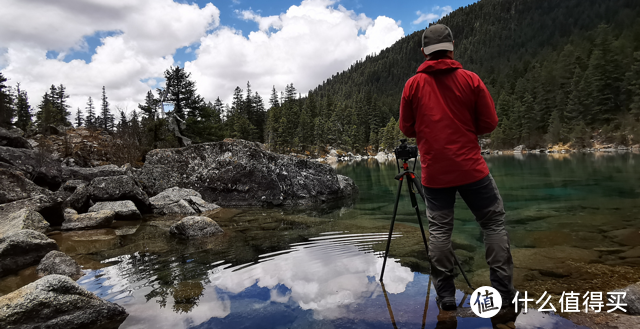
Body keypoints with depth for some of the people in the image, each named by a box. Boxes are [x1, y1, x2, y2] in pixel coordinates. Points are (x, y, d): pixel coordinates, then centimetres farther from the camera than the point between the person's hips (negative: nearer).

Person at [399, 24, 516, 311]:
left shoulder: (413, 84, 2)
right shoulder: (471, 80, -1)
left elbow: (407, 129, 6)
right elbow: (489, 123, 1)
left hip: (433, 172, 1)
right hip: (471, 168, -1)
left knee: (439, 230, 7)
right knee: (494, 223, 11)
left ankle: (445, 295, 11)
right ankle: (504, 292, 13)